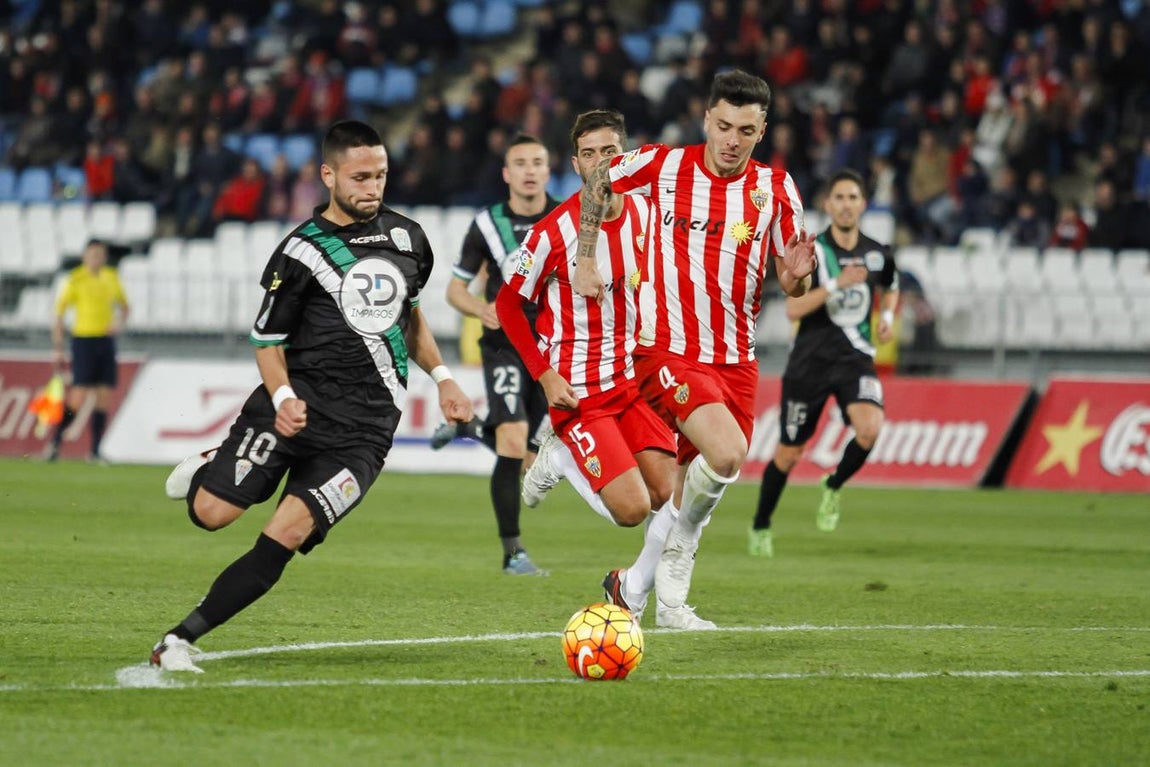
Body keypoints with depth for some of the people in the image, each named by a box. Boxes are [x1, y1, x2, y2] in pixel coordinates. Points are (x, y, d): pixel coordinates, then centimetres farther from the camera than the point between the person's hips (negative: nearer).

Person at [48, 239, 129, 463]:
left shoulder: (111, 278, 9)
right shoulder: (75, 281, -7)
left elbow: (123, 305, 23)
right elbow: (58, 315, -5)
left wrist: (119, 322, 1)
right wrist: (59, 350, -8)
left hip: (106, 341, 5)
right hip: (84, 341, -5)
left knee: (104, 399, 2)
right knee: (78, 398, -12)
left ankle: (94, 452, 7)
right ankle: (56, 440, 5)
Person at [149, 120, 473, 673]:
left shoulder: (407, 237, 11)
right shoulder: (301, 252, -2)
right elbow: (267, 341, 2)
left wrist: (441, 377, 18)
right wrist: (283, 397, -16)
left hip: (364, 427, 2)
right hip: (302, 399, -2)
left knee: (288, 533, -16)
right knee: (211, 514, -15)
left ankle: (181, 640, -11)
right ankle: (213, 469, 23)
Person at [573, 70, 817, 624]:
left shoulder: (775, 189, 2)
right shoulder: (665, 165, -5)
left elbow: (792, 286, 6)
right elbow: (597, 180, 13)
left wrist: (795, 275, -17)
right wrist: (585, 259, 6)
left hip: (735, 361, 4)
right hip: (666, 351, -4)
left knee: (686, 487, 7)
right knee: (727, 451, -27)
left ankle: (635, 586, 28)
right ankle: (683, 537, 0)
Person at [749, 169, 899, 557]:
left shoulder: (877, 254, 4)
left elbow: (889, 289, 26)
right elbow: (793, 309, -16)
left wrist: (887, 317, 5)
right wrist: (837, 284, -25)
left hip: (855, 357, 2)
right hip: (810, 360, -2)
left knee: (870, 427, -27)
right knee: (789, 453, 6)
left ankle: (833, 487, 2)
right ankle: (760, 528, 29)